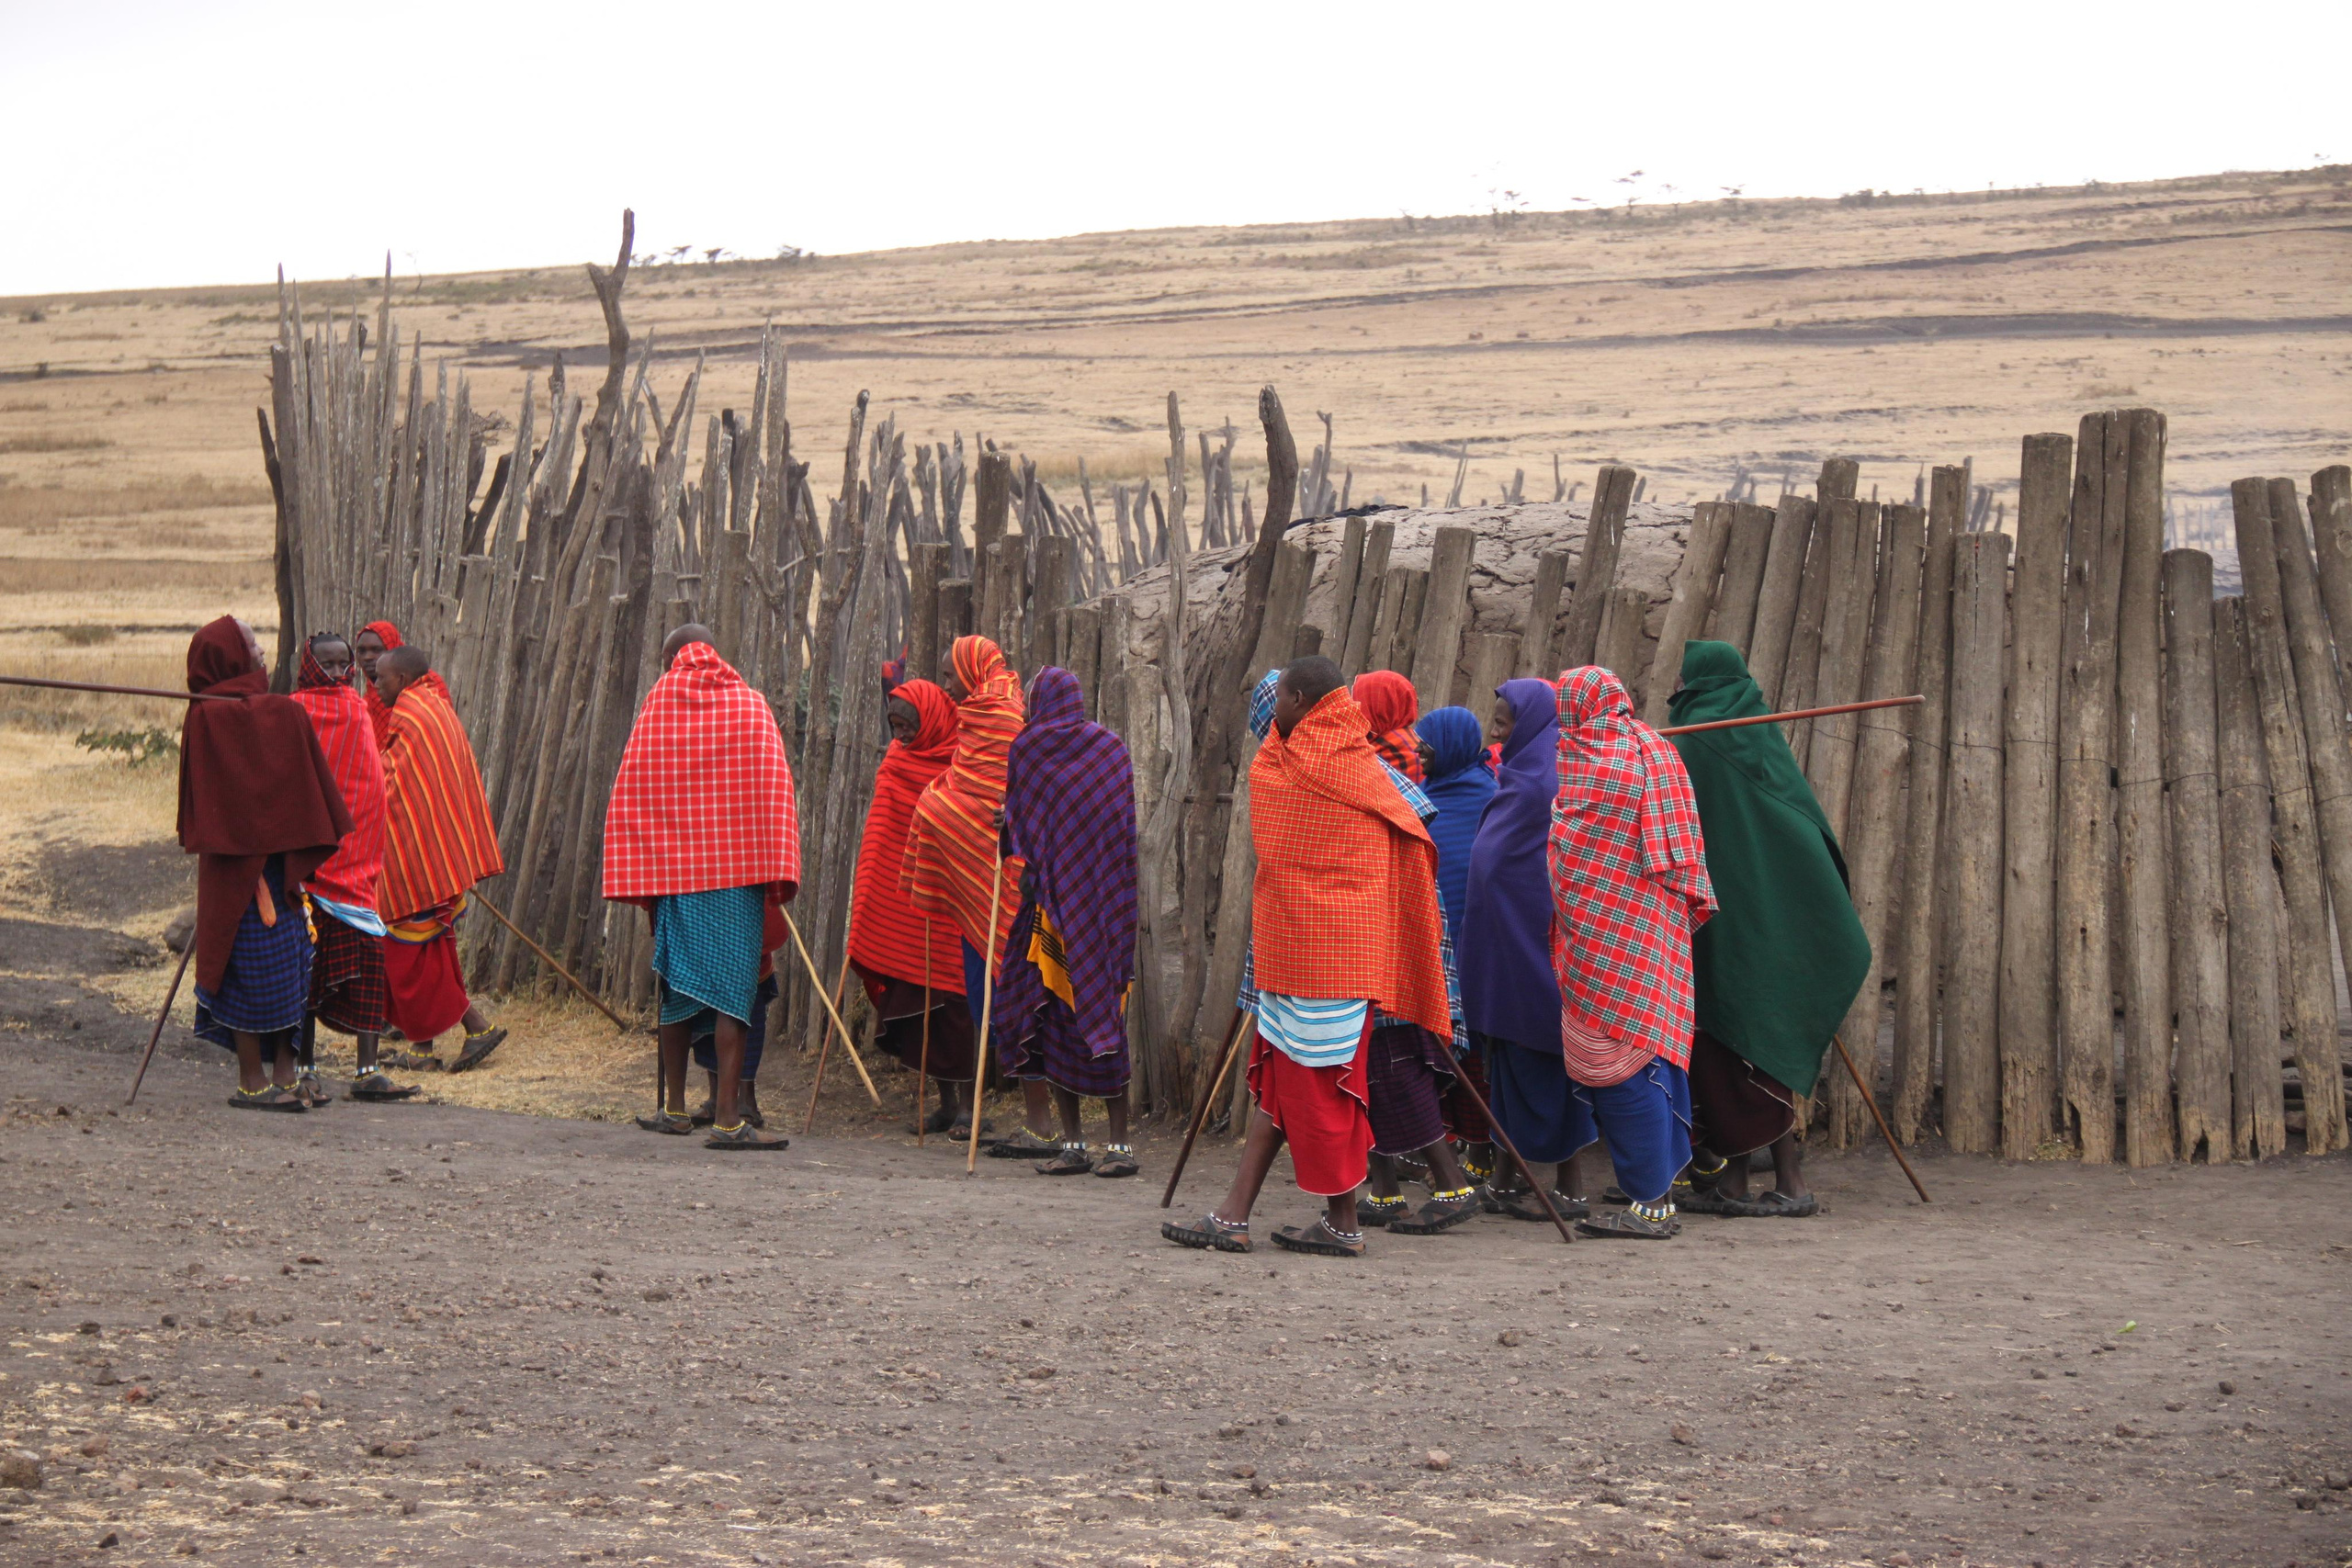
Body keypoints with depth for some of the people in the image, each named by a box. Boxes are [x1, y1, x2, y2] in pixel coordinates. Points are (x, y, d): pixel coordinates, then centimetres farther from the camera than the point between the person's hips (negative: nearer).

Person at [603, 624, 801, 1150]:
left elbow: (629, 792, 4)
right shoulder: (750, 704, 4)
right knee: (734, 986, -5)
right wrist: (778, 873, -5)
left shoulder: (656, 707, 7)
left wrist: (640, 879, 7)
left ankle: (674, 1106, 21)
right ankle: (726, 1117, -13)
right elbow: (775, 788, -4)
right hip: (739, 870, -2)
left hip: (673, 867, 2)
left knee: (677, 986, 13)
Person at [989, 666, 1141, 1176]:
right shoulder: (1113, 750, 7)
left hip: (1051, 900, -3)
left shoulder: (1025, 750, -1)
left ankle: (1073, 1143, 0)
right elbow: (1128, 833, 6)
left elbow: (1012, 830, 2)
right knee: (1103, 1013, 4)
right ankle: (1119, 1143, 1)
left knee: (1054, 1018, 2)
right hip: (1106, 901, 3)